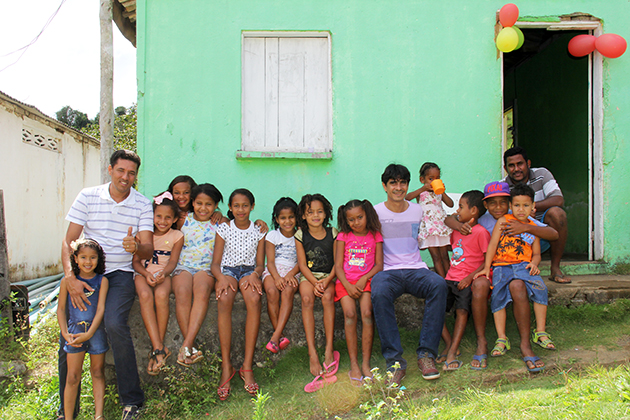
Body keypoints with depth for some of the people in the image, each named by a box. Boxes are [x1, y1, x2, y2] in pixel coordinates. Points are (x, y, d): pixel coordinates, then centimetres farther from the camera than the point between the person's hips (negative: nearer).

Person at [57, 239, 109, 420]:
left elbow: (100, 309, -7)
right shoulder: (68, 281, 0)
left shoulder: (102, 281, -3)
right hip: (75, 330, 0)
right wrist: (65, 333, -6)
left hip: (96, 330, 0)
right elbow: (61, 309, 4)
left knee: (97, 372, 9)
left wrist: (89, 333, -15)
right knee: (73, 377, 0)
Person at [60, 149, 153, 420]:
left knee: (114, 324, -27)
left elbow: (148, 250, -2)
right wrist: (70, 277, -15)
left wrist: (136, 247, -27)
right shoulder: (88, 196, 4)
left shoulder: (142, 205, 3)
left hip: (120, 274, -2)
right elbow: (68, 241, 0)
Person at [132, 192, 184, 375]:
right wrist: (146, 274, -16)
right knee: (145, 294, -34)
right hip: (143, 273, 1)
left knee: (161, 294, -35)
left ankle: (157, 348, -25)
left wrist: (163, 273, -23)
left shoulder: (177, 236, 8)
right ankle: (159, 348, -37)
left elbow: (173, 261, -1)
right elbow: (135, 260, 4)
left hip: (164, 274, -1)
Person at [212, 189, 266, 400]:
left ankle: (247, 366, -32)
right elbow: (215, 263, 3)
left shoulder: (258, 231, 10)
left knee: (254, 299, -35)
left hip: (249, 271, 0)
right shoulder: (224, 229, 8)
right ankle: (226, 366, -32)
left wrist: (255, 274, -15)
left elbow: (260, 263, 8)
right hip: (227, 270, 0)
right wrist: (221, 278, -18)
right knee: (224, 299, -36)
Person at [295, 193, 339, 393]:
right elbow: (302, 264, -2)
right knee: (307, 299, -30)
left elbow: (337, 262, 0)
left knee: (327, 297, -31)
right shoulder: (301, 235, 0)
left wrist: (326, 280, -16)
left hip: (328, 276, 0)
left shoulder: (332, 233, 1)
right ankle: (312, 354, -34)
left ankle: (329, 350, -28)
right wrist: (314, 282, -17)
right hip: (308, 276, 0)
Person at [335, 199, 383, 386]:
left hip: (366, 281, 0)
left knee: (367, 313, -24)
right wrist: (348, 285, -11)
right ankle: (354, 365, -20)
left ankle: (366, 363, -17)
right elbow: (338, 266, 4)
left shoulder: (375, 236, 10)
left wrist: (364, 279, -12)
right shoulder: (344, 237, 9)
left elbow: (379, 265, 4)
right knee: (350, 314, -23)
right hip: (346, 281, 0)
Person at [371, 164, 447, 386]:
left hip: (416, 269, 2)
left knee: (439, 284, -32)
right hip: (388, 271, -2)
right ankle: (394, 360, -30)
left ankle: (426, 352, -24)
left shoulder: (418, 211, 16)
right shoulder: (375, 212, 7)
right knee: (379, 292, -37)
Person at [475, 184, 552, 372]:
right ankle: (501, 337, -27)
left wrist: (534, 263, -6)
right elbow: (492, 244, 5)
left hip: (524, 265, 2)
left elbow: (536, 253, 19)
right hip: (502, 265, -2)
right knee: (499, 292, -28)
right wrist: (486, 267, -6)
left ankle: (540, 331, -20)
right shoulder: (503, 221, 12)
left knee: (539, 286, -29)